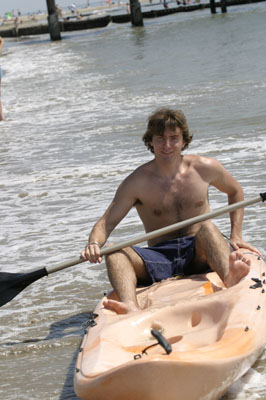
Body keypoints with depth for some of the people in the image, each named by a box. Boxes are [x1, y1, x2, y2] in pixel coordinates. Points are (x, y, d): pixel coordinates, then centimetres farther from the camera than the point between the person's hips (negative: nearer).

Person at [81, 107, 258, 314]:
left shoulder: (205, 168, 5)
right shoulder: (138, 182, -1)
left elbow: (235, 191, 23)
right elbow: (107, 222, -4)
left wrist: (236, 236, 13)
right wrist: (94, 244, -27)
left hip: (199, 253, 0)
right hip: (160, 258, 0)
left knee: (207, 226, -32)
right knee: (113, 251, -27)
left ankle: (229, 276, -63)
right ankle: (131, 308, -56)